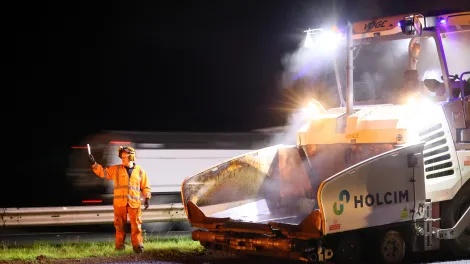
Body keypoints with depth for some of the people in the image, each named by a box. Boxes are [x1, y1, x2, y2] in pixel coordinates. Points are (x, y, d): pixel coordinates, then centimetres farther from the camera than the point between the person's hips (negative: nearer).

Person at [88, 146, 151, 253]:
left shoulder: (140, 171, 7)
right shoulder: (116, 169, 8)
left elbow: (145, 186, 10)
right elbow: (102, 172, 9)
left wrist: (147, 198, 1)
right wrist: (94, 163, -2)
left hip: (134, 202, -1)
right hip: (119, 202, 1)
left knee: (136, 225, -3)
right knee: (120, 225, 5)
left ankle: (137, 246, 3)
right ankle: (119, 246, 11)